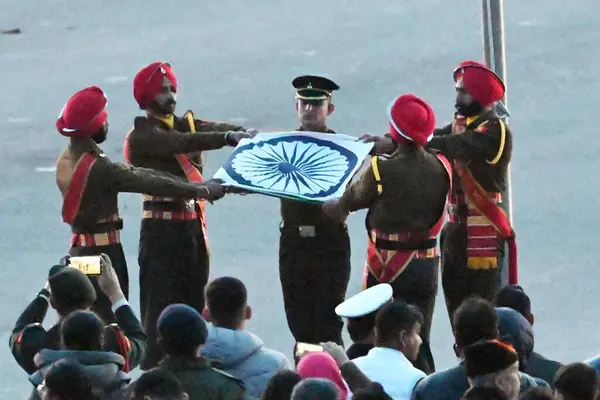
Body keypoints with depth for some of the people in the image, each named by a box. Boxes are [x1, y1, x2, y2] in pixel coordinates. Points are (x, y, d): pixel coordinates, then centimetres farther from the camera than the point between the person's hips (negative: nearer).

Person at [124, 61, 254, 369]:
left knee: (193, 303, 12)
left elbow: (215, 128, -7)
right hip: (162, 228, -7)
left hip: (193, 225, 7)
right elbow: (184, 143, -24)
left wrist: (244, 133, -28)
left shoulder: (185, 124, 13)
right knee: (160, 305, -7)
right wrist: (228, 138, -36)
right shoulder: (142, 136, -7)